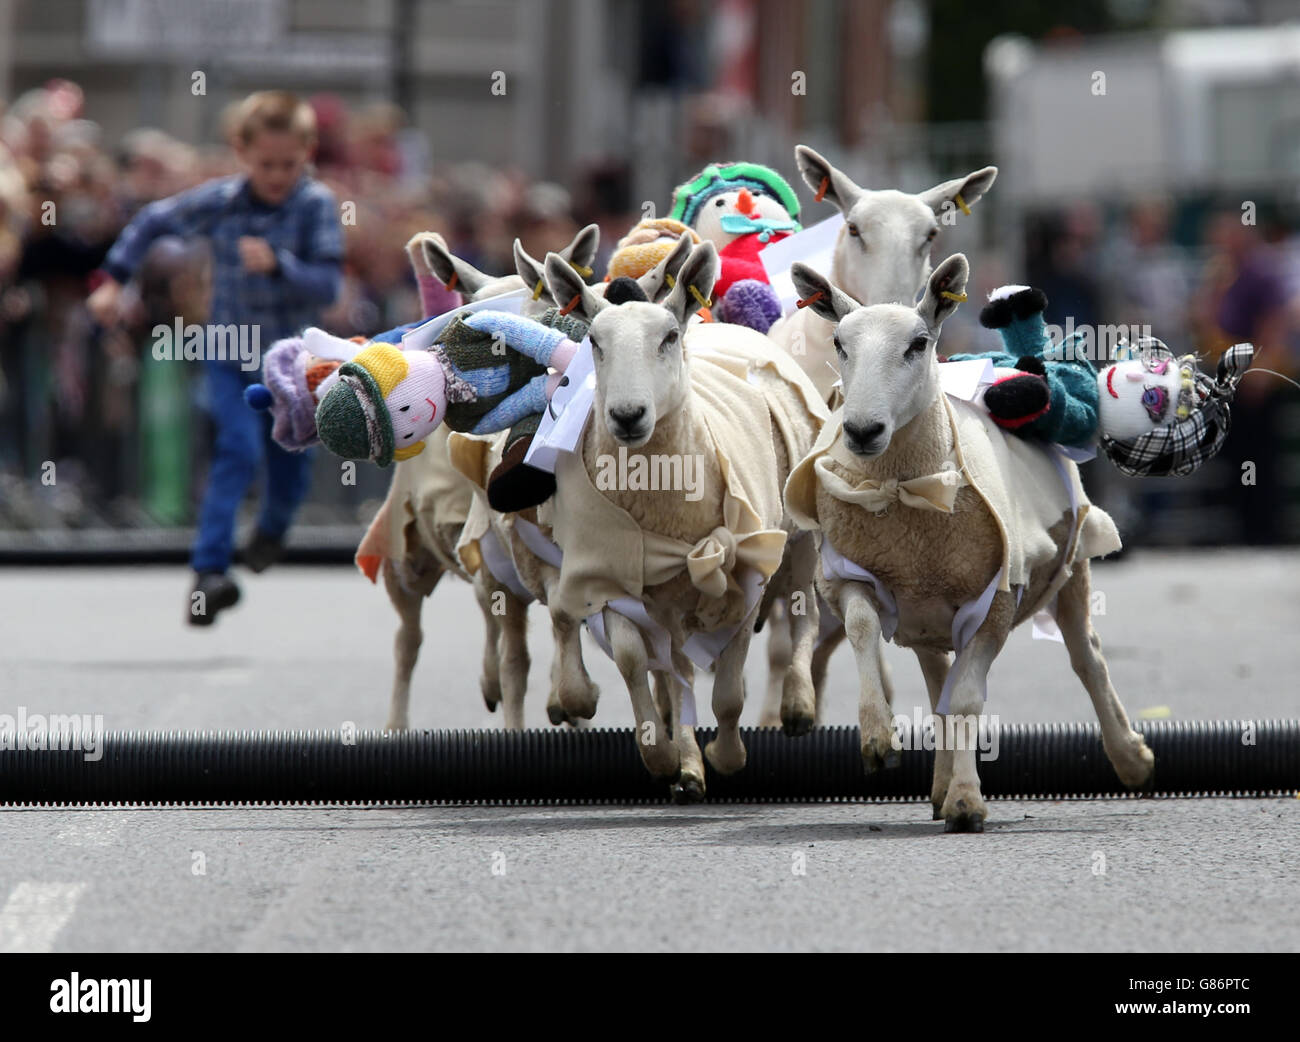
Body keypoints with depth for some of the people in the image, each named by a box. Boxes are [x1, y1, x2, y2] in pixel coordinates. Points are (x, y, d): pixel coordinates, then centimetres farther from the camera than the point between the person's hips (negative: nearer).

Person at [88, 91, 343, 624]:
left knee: (289, 466, 12)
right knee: (239, 450, -20)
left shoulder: (316, 205, -15)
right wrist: (114, 279, 1)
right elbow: (153, 221, 5)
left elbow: (327, 285, -20)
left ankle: (272, 528, 48)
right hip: (229, 354, -1)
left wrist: (277, 264, -35)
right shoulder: (218, 201, -10)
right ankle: (209, 571, -23)